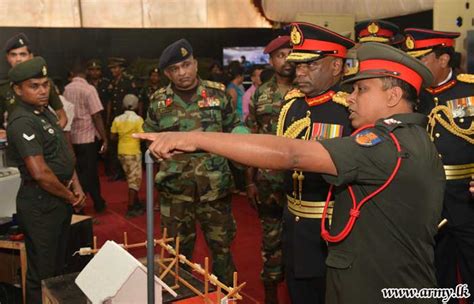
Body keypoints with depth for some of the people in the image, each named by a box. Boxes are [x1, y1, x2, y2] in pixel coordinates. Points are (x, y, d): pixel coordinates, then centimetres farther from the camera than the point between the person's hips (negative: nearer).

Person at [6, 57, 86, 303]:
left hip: (60, 200, 9)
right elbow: (40, 173, -26)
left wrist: (76, 183, 1)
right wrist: (70, 197, -11)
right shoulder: (22, 122, -20)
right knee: (41, 273, 5)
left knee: (58, 265, 23)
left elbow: (63, 153, 16)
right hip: (40, 205, -9)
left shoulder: (45, 112, 10)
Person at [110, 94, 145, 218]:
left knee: (131, 179, 18)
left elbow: (112, 137, 4)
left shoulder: (117, 119, 2)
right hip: (133, 152, -6)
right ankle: (131, 208, 1)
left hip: (122, 152, 6)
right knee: (135, 180, 1)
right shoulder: (138, 119, -12)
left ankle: (136, 203, 27)